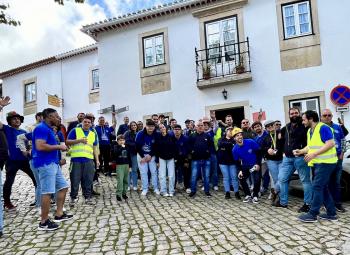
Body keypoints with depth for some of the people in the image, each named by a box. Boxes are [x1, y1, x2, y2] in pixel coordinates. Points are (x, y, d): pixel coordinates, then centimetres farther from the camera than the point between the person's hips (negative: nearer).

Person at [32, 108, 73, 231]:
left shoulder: (48, 129, 18)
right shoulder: (42, 128, -13)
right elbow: (40, 146, -25)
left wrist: (59, 147, 13)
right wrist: (58, 147, -15)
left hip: (53, 163, 11)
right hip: (45, 164, -11)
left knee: (63, 186, 14)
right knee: (47, 192, -6)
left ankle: (59, 214, 22)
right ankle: (44, 222, 4)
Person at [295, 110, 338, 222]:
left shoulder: (323, 128, -15)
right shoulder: (310, 130, 14)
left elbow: (330, 144, -22)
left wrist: (314, 154, -24)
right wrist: (301, 151, 4)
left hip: (325, 162, -10)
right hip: (317, 163, 10)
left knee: (317, 187, -8)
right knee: (323, 188, 13)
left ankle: (312, 214, -1)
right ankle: (331, 213, 21)